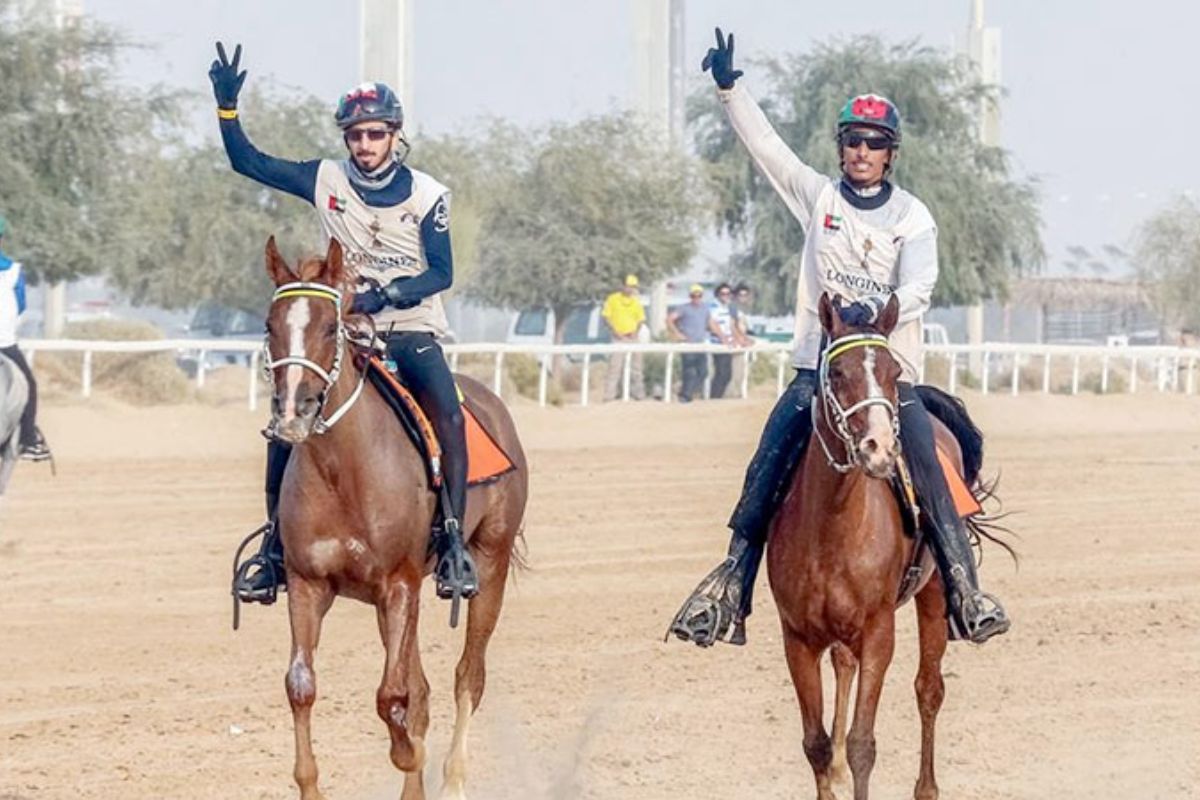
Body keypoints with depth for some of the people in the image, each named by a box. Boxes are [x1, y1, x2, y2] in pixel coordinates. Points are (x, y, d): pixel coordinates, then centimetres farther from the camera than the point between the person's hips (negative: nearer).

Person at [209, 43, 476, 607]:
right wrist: (227, 106, -8)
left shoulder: (426, 196, -3)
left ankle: (452, 540, -22)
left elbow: (441, 274, -7)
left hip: (411, 331, -2)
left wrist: (384, 294, -23)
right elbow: (247, 162, 5)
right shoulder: (326, 182, 3)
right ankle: (274, 544, -2)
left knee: (449, 415, -26)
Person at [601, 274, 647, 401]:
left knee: (635, 365, 7)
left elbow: (641, 319, 14)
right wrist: (614, 332, -12)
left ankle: (638, 393, 15)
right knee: (615, 366, -10)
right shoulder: (613, 299, -1)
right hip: (618, 338, -4)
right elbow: (606, 317, -2)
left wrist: (636, 332, -3)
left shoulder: (636, 302, 10)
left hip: (632, 337, 4)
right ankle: (609, 395, -11)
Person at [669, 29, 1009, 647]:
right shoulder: (818, 197, 8)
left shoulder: (912, 217, 1)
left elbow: (920, 284, -15)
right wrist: (729, 88, -10)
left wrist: (877, 307, -35)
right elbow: (765, 145, 3)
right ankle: (731, 585, -9)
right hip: (817, 365, 1)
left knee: (929, 474, -16)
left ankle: (964, 589, -12)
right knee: (765, 471, -12)